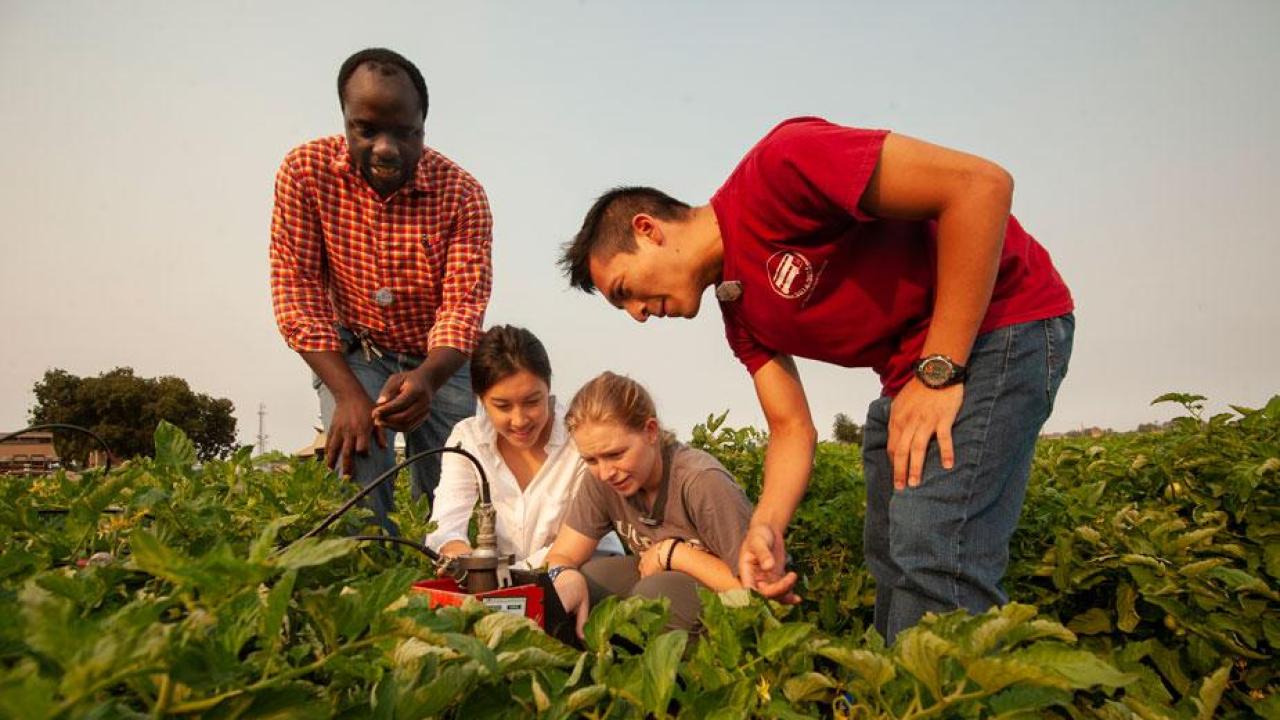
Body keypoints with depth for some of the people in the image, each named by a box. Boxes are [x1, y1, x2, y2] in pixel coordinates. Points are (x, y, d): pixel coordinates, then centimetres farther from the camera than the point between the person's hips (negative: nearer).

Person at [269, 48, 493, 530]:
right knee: (358, 470, -20)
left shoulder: (462, 193, -18)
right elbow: (296, 289, -15)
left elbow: (464, 303, -25)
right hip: (354, 354, 0)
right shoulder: (306, 170, -15)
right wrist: (348, 394, -25)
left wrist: (428, 379, -46)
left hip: (440, 362, 0)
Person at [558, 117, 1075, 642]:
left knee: (933, 558, -16)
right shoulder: (738, 311, 6)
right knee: (892, 560, 13)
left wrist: (937, 372, -22)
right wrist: (765, 528, -14)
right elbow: (792, 429, 5)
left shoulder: (776, 166, -21)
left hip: (998, 323, -9)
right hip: (912, 371, 9)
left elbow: (981, 183, -24)